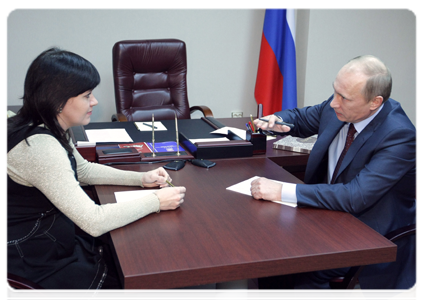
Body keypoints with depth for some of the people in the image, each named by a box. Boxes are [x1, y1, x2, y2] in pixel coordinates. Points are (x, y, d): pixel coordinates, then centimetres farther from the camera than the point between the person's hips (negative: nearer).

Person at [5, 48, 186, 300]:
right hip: (36, 269, -8)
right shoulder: (38, 146, -30)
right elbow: (94, 222, -30)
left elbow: (83, 170, 16)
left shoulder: (49, 129, -1)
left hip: (53, 244, 8)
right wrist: (156, 201, -18)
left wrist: (140, 178, 4)